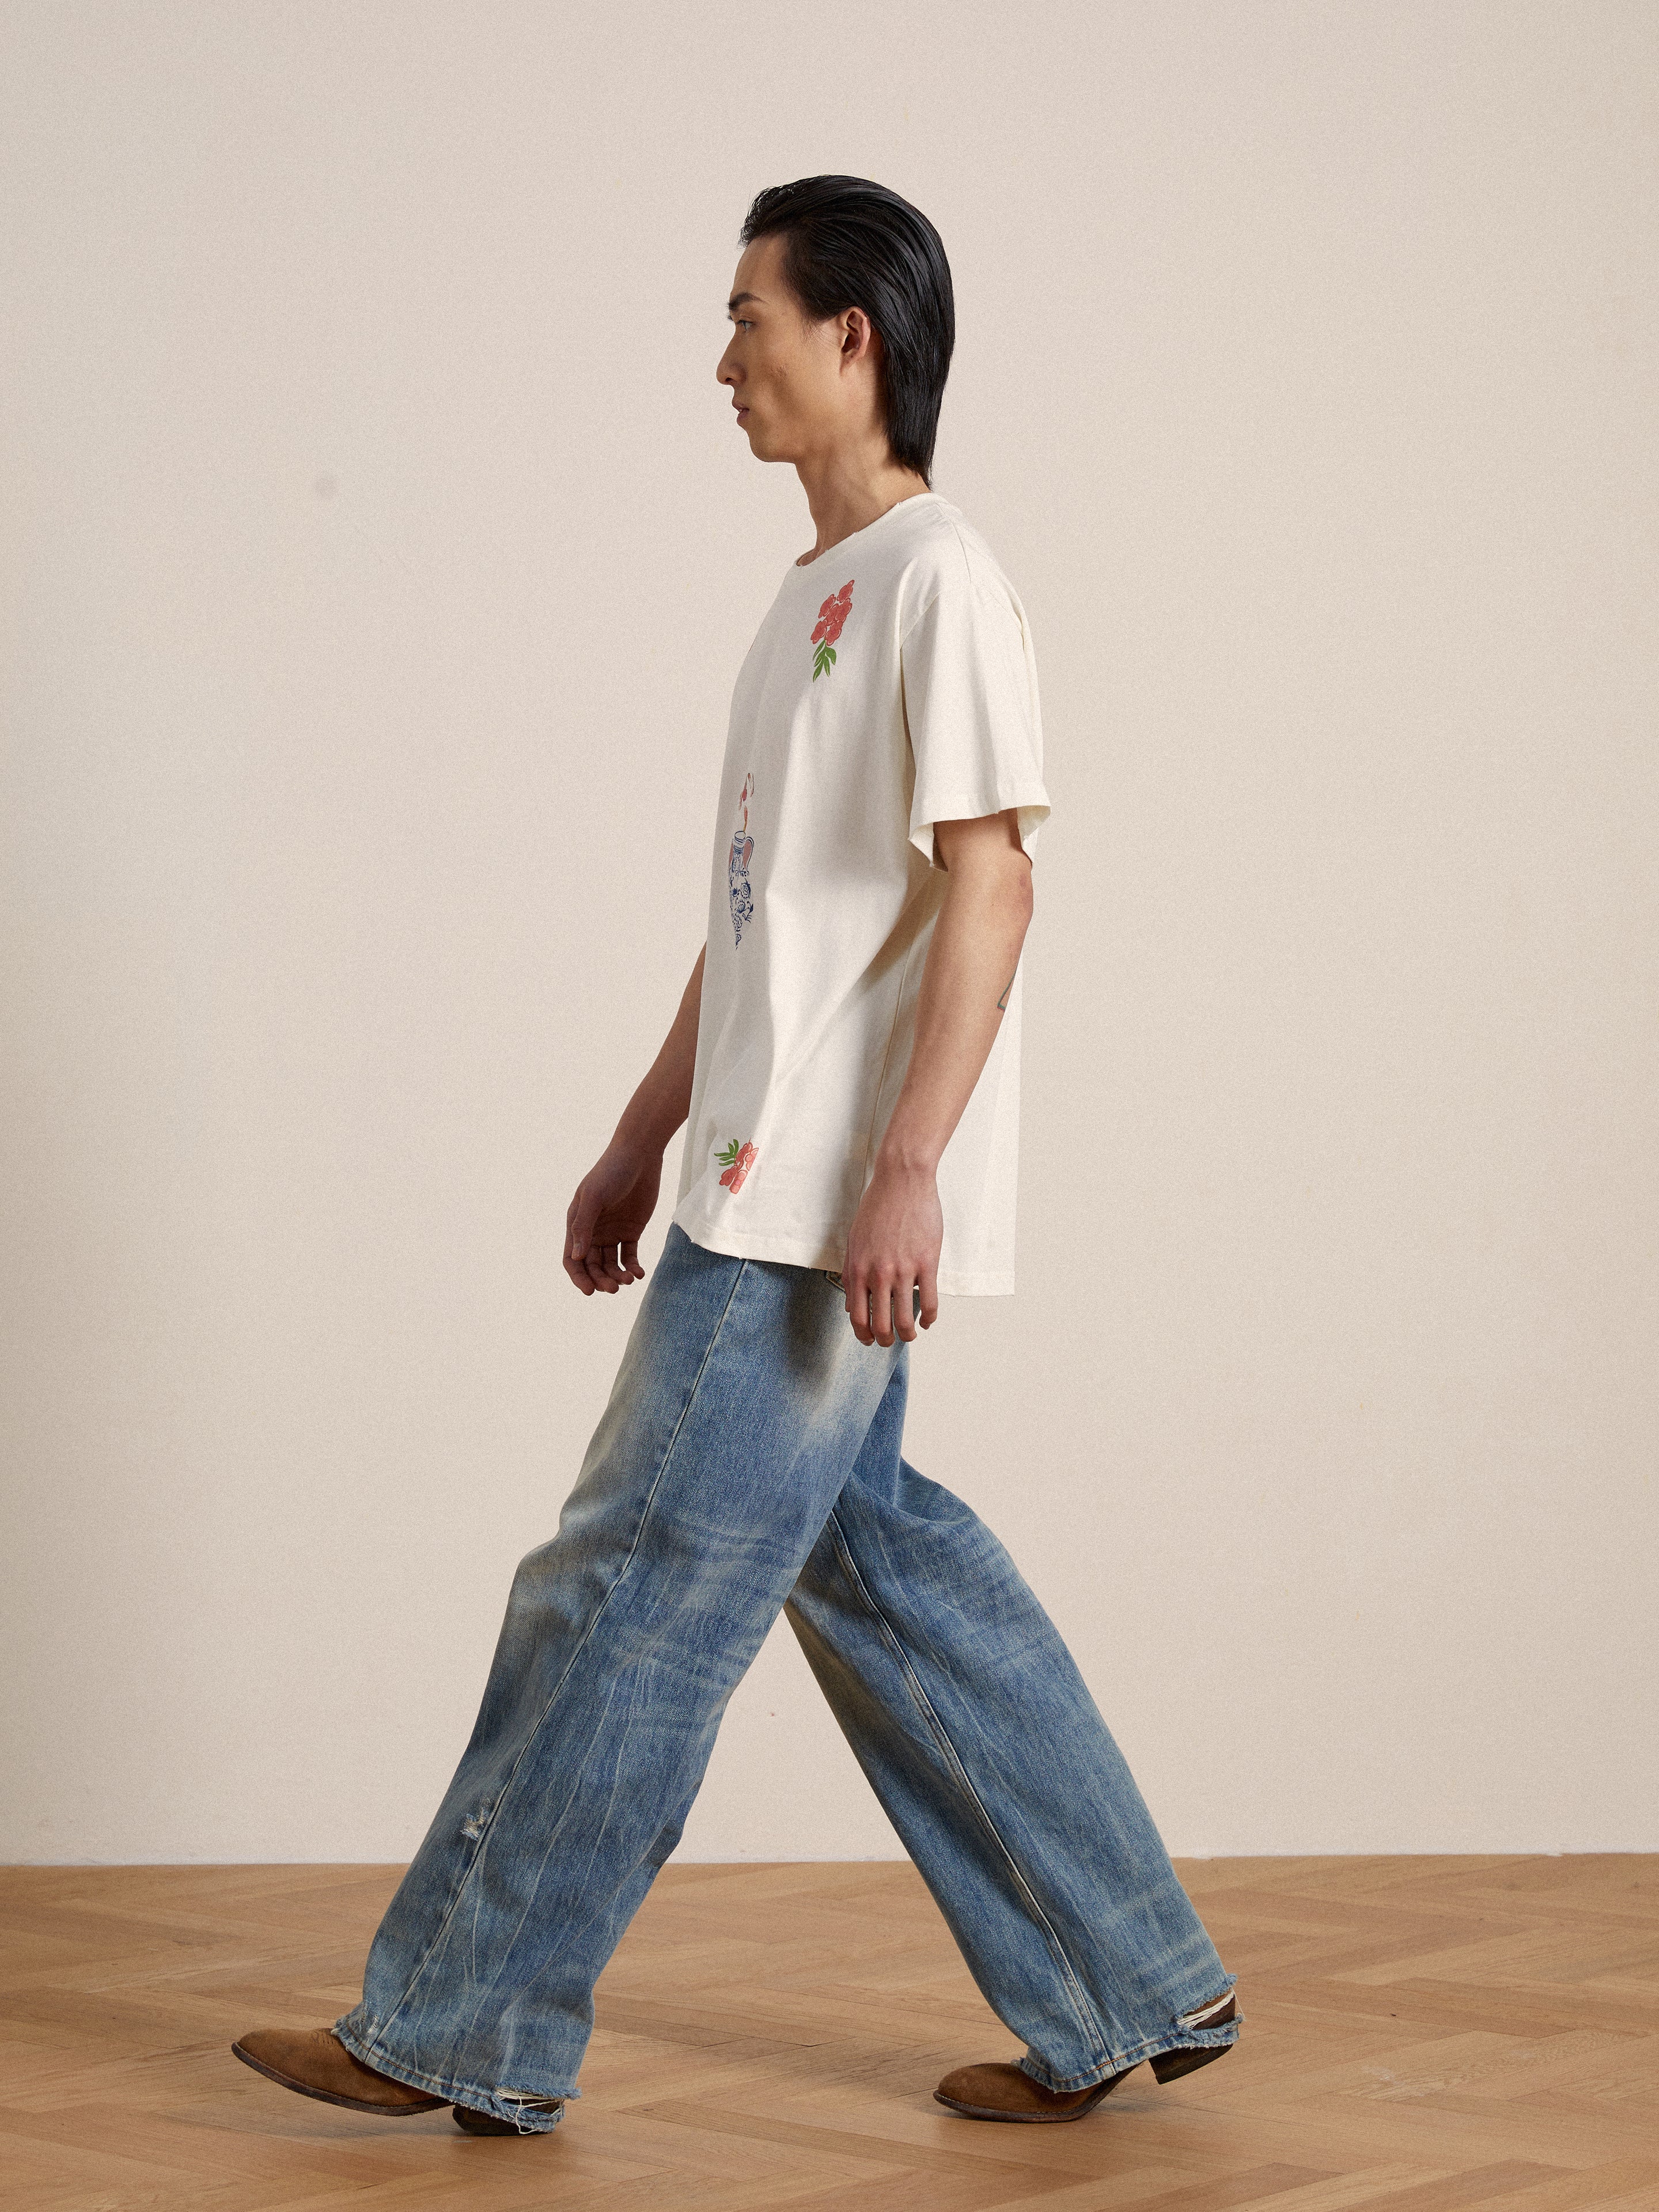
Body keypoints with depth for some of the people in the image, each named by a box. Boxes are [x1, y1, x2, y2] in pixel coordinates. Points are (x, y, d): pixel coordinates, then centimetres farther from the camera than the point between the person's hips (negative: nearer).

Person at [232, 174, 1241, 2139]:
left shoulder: (937, 579, -10)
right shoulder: (815, 591, 19)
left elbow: (988, 881, -17)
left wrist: (908, 1166, -23)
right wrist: (643, 1139, 23)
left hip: (831, 1207, -10)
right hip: (763, 1197, 10)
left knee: (634, 1587, -4)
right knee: (875, 1564, 11)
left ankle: (463, 2033, 6)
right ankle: (1130, 1997, 19)